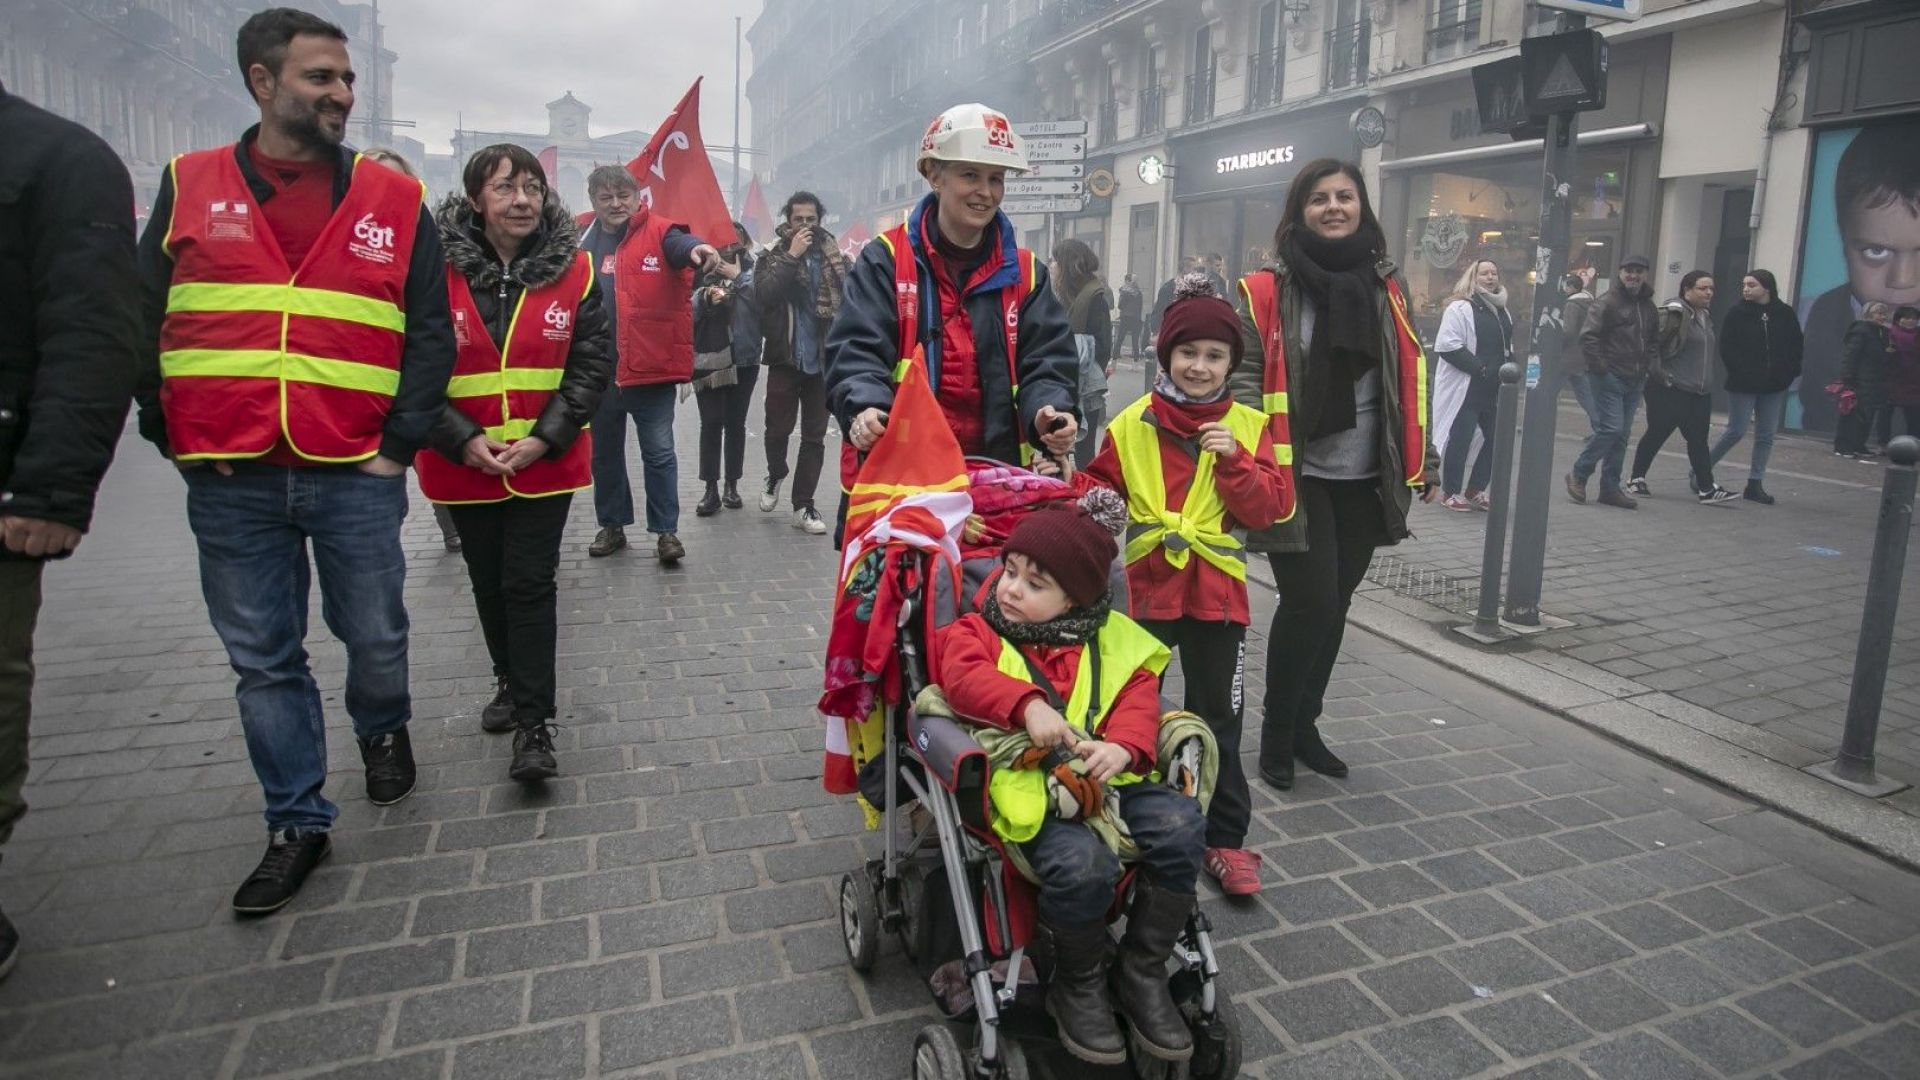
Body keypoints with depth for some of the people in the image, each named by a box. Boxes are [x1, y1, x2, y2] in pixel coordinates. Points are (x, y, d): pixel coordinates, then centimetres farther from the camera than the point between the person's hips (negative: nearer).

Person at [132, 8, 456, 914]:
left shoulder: (394, 201, 4)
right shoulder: (188, 188, 6)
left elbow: (431, 333, 3)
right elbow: (142, 327, 9)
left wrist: (400, 443, -5)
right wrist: (174, 438, 1)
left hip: (356, 477, -1)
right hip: (229, 484, 1)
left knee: (375, 638, 9)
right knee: (264, 660, 8)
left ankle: (382, 731, 42)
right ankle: (298, 822, 22)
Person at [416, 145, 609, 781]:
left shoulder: (573, 269, -3)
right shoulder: (439, 269, -6)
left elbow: (593, 362, -4)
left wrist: (546, 437, -13)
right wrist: (462, 438, -14)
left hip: (546, 461, -1)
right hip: (464, 462, 1)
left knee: (529, 584, -4)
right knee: (489, 583, 16)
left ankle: (533, 723, 4)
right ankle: (511, 681, 38)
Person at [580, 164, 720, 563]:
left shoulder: (657, 232, -4)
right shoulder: (585, 243, 9)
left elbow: (679, 243, -27)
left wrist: (696, 248, -51)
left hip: (649, 365, -5)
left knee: (658, 451, 1)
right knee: (604, 451, 15)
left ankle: (666, 530, 11)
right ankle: (612, 524, 30)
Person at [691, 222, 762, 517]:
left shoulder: (752, 270, 4)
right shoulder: (702, 270, 5)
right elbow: (688, 310, 0)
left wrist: (739, 277, -10)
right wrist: (706, 297, -17)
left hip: (744, 359, 1)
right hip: (708, 358, 0)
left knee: (736, 423, 8)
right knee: (711, 423, -2)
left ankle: (732, 485, 18)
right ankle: (711, 489, 4)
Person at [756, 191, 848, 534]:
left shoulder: (834, 256, 4)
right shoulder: (774, 254, -1)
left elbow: (846, 302, 6)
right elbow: (763, 294, -18)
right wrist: (791, 256, -21)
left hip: (821, 359, 1)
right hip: (785, 358, -1)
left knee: (814, 436, 4)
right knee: (778, 428, 3)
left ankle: (803, 505, 12)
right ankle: (775, 476, 34)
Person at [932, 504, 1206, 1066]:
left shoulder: (1109, 640, 15)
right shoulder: (976, 630, 6)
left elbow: (1138, 696, 5)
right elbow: (966, 675, -15)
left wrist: (1124, 745, -16)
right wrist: (1028, 705, -32)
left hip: (1105, 776, 5)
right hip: (1025, 783, -4)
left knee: (1179, 825, -20)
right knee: (1082, 862, -32)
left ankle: (1143, 973, 3)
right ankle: (1077, 987, 2)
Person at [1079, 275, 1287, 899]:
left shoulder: (1247, 426, -1)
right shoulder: (1133, 423, -1)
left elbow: (1270, 508, -6)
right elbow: (1101, 487, 6)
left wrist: (1235, 460, -19)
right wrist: (1086, 496, -15)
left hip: (1216, 591, 0)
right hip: (1146, 586, 1)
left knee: (1217, 718, 9)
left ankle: (1226, 837, 23)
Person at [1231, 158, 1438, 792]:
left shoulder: (1384, 287, 11)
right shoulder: (1268, 291, -4)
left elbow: (1408, 380, 14)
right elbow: (1243, 382, -9)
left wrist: (1421, 462, 11)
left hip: (1364, 481, 5)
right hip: (1298, 479, -5)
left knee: (1334, 605, 12)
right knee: (1309, 603, -7)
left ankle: (1304, 725, 29)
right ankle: (1277, 736, 13)